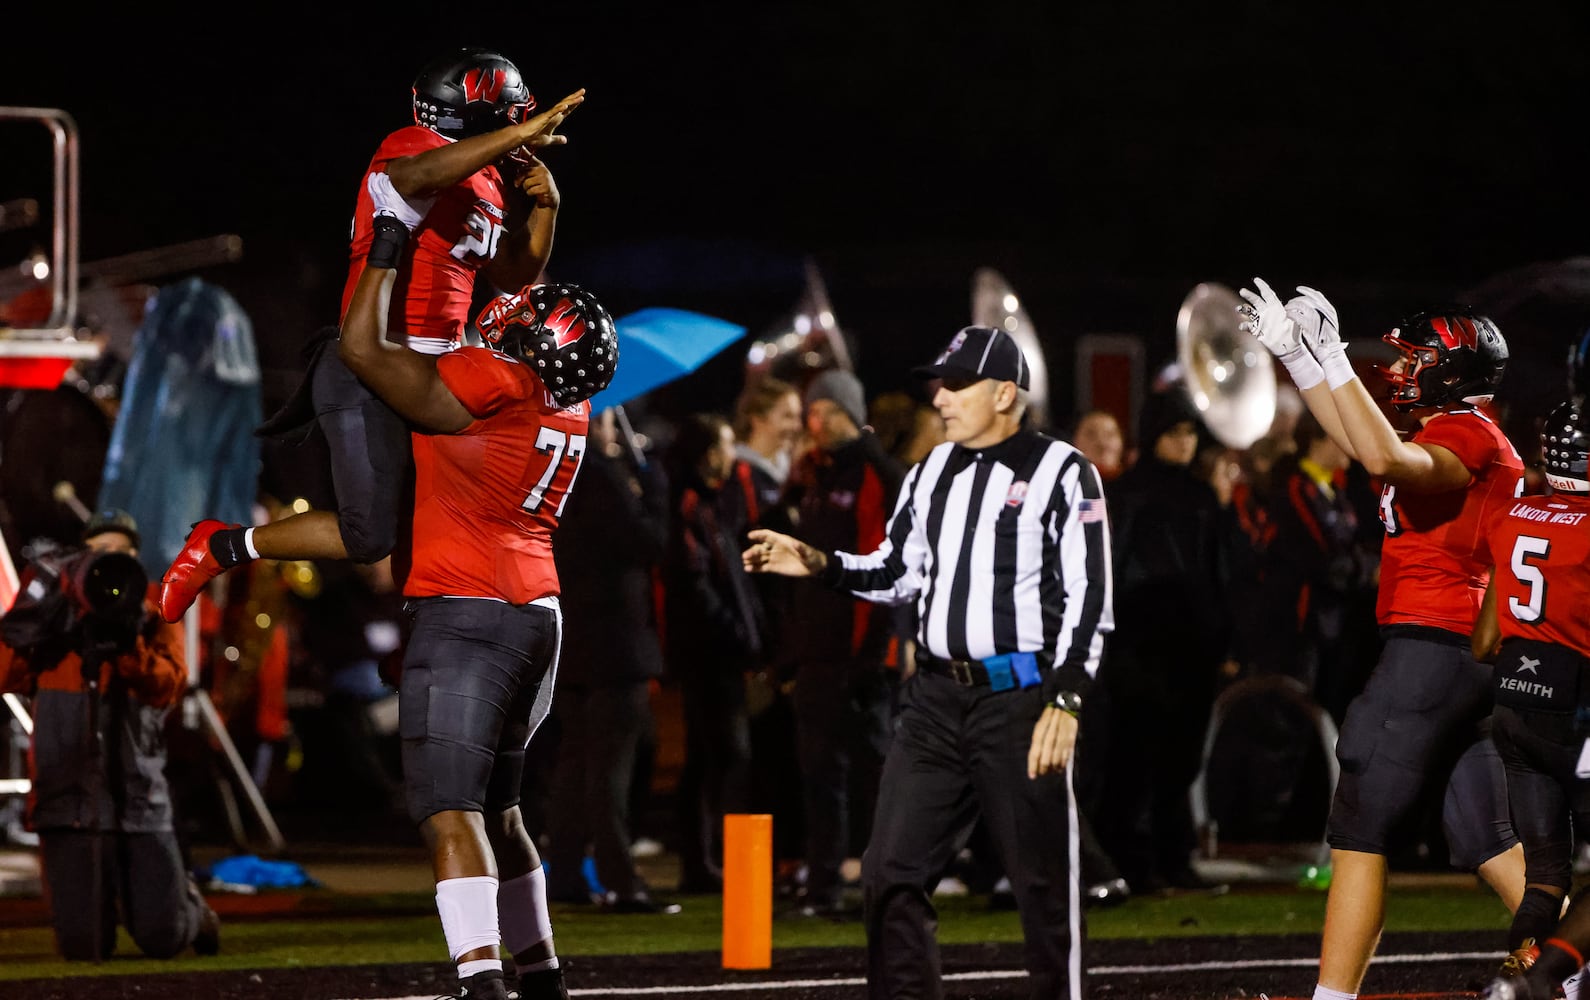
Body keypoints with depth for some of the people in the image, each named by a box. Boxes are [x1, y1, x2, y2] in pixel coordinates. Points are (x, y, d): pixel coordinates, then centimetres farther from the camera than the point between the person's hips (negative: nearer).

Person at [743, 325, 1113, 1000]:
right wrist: (818, 566, 6)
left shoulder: (1063, 475, -6)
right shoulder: (931, 474, 14)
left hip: (1019, 699, -6)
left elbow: (1088, 602, -10)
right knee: (891, 873, 2)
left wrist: (1065, 703, -18)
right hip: (936, 696, 6)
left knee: (1044, 883, -1)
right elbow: (899, 573, 22)